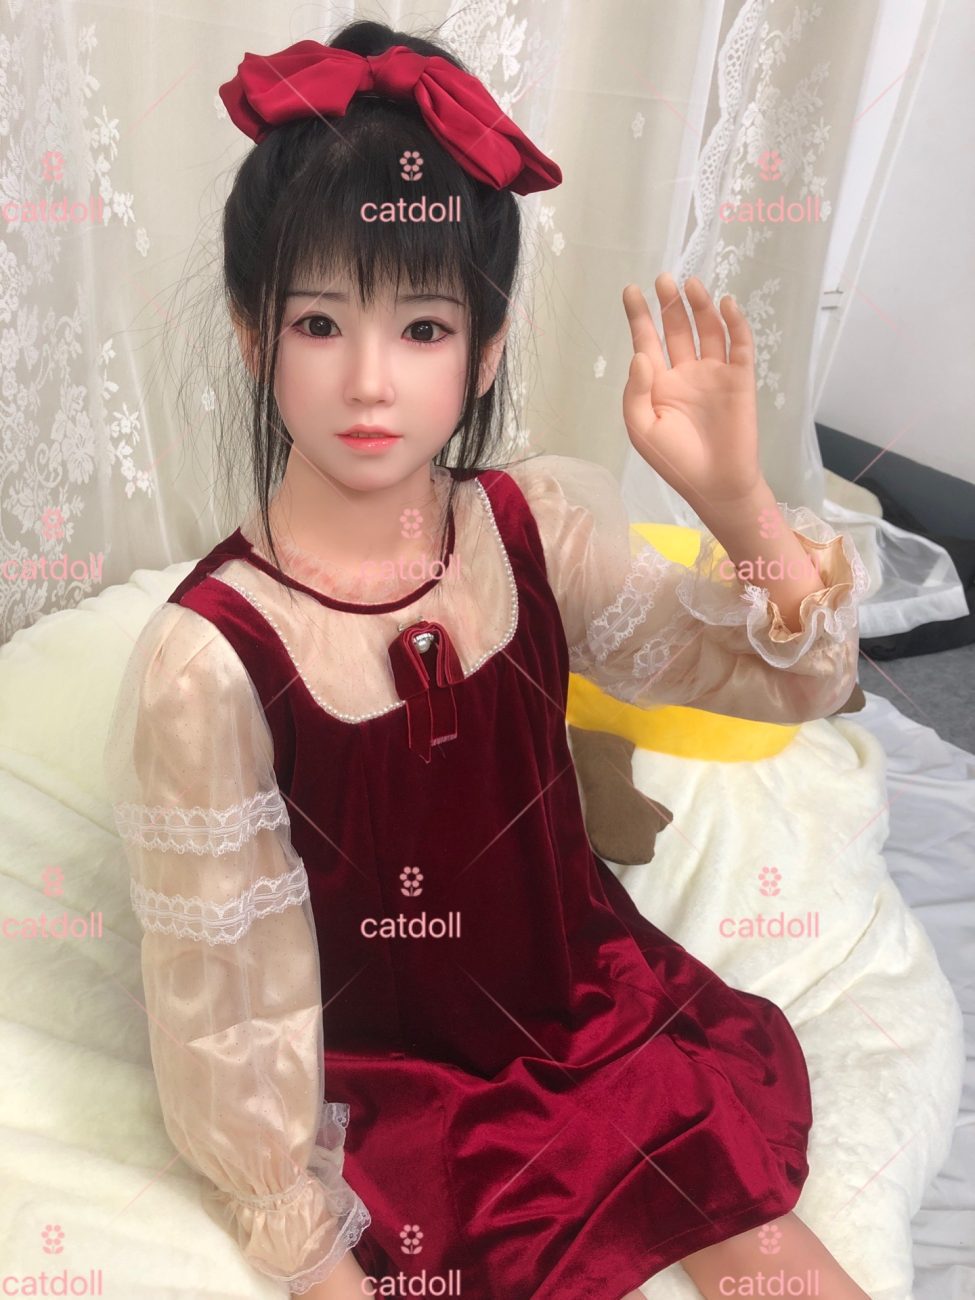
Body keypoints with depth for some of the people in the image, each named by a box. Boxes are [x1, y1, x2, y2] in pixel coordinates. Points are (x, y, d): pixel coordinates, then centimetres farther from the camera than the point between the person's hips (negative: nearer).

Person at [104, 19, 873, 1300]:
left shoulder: (534, 527, -12)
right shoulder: (207, 661, -24)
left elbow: (802, 677, -7)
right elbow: (224, 980, -14)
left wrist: (736, 497, -26)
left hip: (597, 1005, 4)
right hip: (393, 1085, -3)